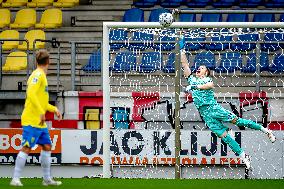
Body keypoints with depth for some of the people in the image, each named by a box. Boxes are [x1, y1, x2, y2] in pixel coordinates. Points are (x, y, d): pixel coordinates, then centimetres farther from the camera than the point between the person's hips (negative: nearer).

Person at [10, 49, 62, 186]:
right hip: (32, 120, -10)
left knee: (47, 146, 10)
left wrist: (54, 109, 20)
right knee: (26, 148, -11)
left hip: (40, 122, 10)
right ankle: (15, 179, -10)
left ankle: (47, 179, 16)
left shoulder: (42, 76, 18)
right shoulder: (38, 75, -11)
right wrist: (41, 112, -26)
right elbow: (31, 94, -24)